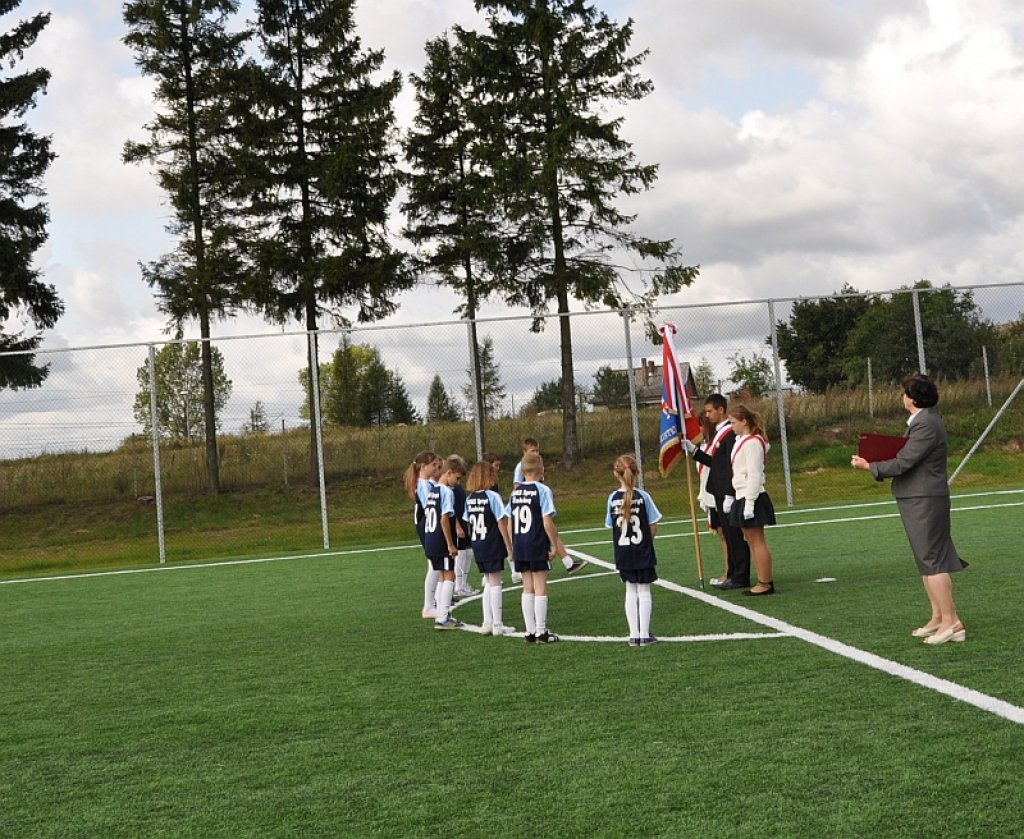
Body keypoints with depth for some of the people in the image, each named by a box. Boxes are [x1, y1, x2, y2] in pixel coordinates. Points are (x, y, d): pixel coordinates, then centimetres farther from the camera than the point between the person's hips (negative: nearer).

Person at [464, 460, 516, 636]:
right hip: (493, 546, -6)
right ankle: (497, 625, 3)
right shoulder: (492, 496, -13)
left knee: (488, 582, 16)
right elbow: (501, 523, -12)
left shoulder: (469, 499, 5)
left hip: (477, 547, 6)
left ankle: (487, 622, 16)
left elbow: (468, 524, 8)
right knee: (495, 582, 1)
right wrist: (509, 546, -8)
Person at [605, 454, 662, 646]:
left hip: (623, 552, 2)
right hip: (642, 552, -2)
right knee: (644, 591, 6)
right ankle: (645, 635, 8)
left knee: (630, 592, 12)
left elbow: (612, 526, 0)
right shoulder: (643, 497, -11)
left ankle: (634, 635, 13)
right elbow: (653, 527, -7)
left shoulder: (613, 498, -5)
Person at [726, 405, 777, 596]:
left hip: (752, 498, -10)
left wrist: (749, 503, -20)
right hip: (742, 497, 10)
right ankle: (764, 582, 16)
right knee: (751, 541, 12)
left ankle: (765, 584, -1)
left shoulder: (753, 442, -14)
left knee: (757, 541, -6)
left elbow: (754, 475, -19)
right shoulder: (742, 441, 15)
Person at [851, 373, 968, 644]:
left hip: (924, 501, -11)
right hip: (919, 500, 11)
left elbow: (903, 463, -21)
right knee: (928, 561, 14)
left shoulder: (926, 425, -20)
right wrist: (876, 462, 3)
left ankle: (951, 622, -7)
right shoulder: (923, 420, 14)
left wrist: (868, 465, -9)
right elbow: (908, 458, 14)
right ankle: (938, 617, 20)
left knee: (931, 561, -8)